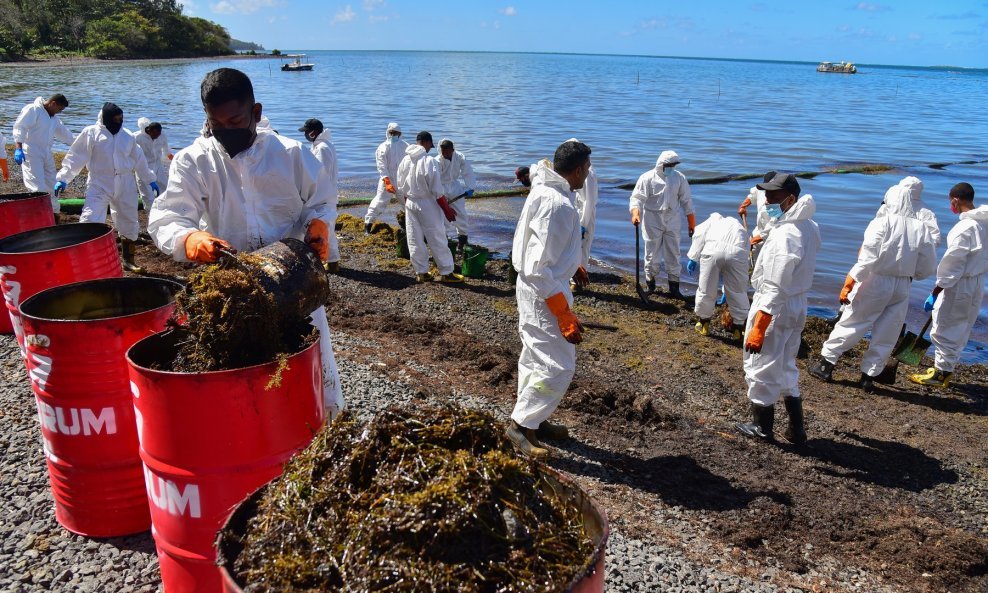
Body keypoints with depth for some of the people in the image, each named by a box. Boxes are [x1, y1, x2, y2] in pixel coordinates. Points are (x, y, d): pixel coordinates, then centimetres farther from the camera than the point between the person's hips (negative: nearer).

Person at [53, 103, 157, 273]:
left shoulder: (127, 137, 9)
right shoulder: (90, 133, -3)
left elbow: (139, 160, 18)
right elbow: (75, 157, -5)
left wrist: (150, 180, 19)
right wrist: (63, 178, -12)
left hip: (125, 186, 4)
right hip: (99, 185, -4)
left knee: (129, 224, 12)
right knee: (89, 222, -17)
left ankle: (128, 260, 29)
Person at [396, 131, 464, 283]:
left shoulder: (405, 161, 0)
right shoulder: (429, 162, -18)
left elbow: (401, 188, 8)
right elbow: (437, 191, -16)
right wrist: (447, 209, -7)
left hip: (410, 203, 6)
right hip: (427, 204, -6)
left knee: (414, 240, 12)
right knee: (437, 240, 4)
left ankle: (421, 272, 20)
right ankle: (446, 273, 11)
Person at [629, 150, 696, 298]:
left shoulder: (679, 178, 1)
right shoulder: (647, 178, -9)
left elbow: (686, 201, 6)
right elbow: (636, 197, -15)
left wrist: (692, 224, 6)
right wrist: (635, 213, -35)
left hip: (672, 223, 2)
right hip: (653, 223, -2)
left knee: (673, 254, 5)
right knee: (652, 254, 5)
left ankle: (674, 287, 13)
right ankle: (650, 283, 24)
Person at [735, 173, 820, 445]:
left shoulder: (784, 235, -25)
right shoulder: (809, 227, 5)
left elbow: (775, 289, -26)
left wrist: (758, 329, -24)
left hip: (775, 310, -9)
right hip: (797, 307, 9)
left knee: (761, 368, 8)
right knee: (786, 367, 22)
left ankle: (762, 427, 24)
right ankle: (796, 430, 30)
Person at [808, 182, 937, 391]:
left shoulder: (882, 224, -12)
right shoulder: (921, 228, -1)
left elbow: (868, 258, -18)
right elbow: (927, 267, 3)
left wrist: (849, 283, -15)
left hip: (876, 282, -3)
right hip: (903, 287, 3)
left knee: (850, 324, 7)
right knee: (886, 336, 11)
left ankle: (826, 364, 13)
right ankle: (869, 376, 17)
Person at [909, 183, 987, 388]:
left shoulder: (964, 228, -23)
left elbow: (952, 264, -21)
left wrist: (934, 294, -15)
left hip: (960, 286, -9)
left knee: (944, 329, 4)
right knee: (961, 329, 18)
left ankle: (941, 373, 13)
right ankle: (945, 369, 30)